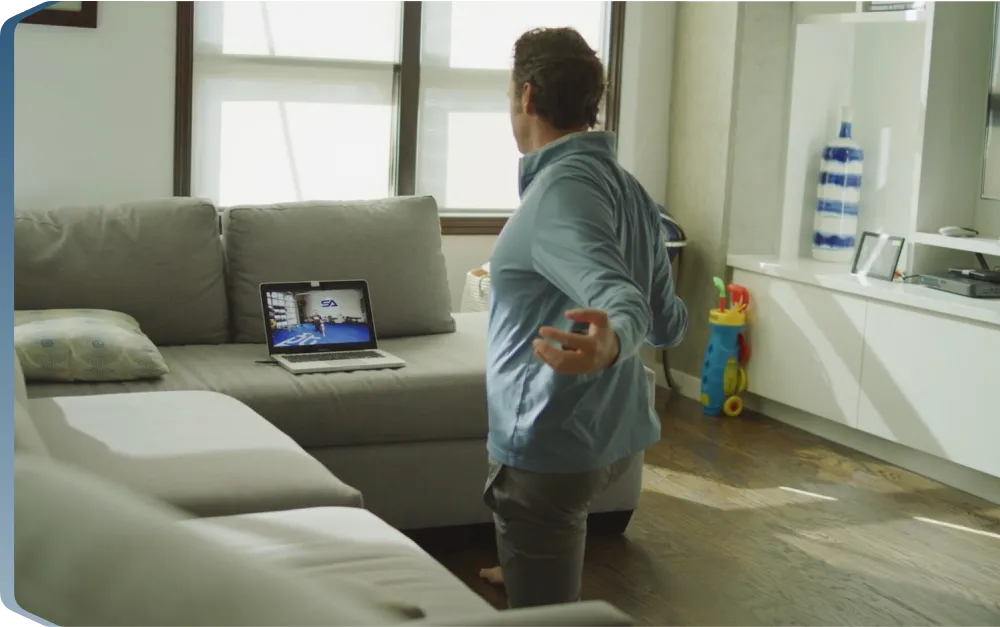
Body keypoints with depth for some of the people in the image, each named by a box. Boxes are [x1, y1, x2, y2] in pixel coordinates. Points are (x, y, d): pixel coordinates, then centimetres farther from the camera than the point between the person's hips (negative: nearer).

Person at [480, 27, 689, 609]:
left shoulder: (562, 188, -20)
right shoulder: (631, 189, 5)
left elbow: (621, 300, -34)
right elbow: (670, 324, 11)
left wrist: (612, 339, -57)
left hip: (553, 445, -11)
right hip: (619, 435, 11)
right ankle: (526, 569, 69)